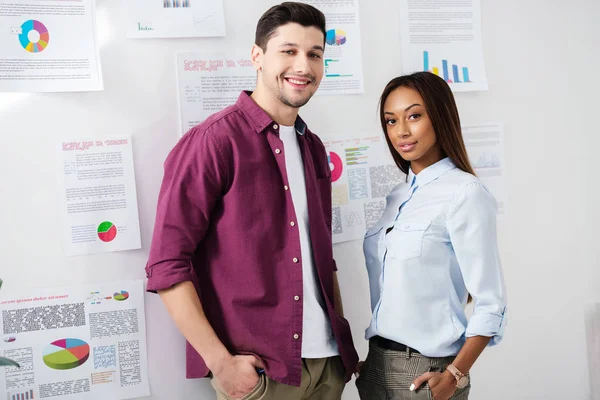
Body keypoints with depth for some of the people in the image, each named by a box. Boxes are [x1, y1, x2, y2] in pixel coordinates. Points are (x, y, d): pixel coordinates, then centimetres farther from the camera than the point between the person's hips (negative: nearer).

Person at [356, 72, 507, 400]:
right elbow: (389, 292, 9)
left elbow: (491, 305, -14)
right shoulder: (397, 197, 7)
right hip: (377, 364, 7)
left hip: (425, 371, -6)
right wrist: (373, 359, 6)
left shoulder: (465, 193, -14)